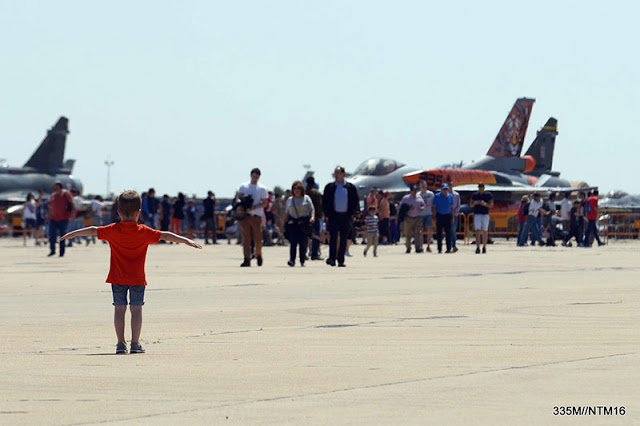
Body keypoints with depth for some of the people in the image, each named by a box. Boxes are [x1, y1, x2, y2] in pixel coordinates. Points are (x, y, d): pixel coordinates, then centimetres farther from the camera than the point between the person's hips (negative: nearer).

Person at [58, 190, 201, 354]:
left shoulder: (113, 230, -3)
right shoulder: (143, 232, -6)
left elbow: (92, 230, 4)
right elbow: (165, 235, -7)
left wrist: (73, 234, 16)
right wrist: (186, 241, -3)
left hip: (117, 279, 1)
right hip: (137, 279, -1)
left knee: (119, 310, 6)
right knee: (136, 310, 3)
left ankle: (121, 343, 4)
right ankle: (135, 344, 0)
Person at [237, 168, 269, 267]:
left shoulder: (262, 189, 6)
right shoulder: (243, 186, 13)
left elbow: (265, 203, 2)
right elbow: (238, 198, 10)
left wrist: (255, 207, -15)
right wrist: (240, 203, -14)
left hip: (256, 215, -1)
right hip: (245, 215, 1)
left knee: (258, 238, -1)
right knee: (246, 238, -5)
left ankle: (258, 255, 23)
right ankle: (247, 259, -6)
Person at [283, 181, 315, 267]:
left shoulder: (306, 198, 8)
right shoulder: (290, 200, 16)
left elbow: (312, 209, 3)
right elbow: (286, 213, 20)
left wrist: (312, 217, -15)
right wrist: (284, 223, 13)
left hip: (304, 223, -2)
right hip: (292, 223, 2)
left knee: (303, 243, -4)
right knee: (293, 242, -10)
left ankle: (302, 261, 2)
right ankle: (292, 260, -17)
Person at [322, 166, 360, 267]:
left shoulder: (351, 187, 6)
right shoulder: (329, 187, 6)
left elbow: (355, 201, 9)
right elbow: (324, 201, 7)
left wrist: (352, 213, -1)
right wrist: (327, 214, -2)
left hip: (346, 216, 1)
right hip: (333, 216, -1)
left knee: (343, 240, 4)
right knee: (333, 237, -11)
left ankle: (341, 260, 9)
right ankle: (332, 259, -16)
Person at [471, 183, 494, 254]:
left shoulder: (488, 195, 1)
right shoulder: (475, 195, 6)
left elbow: (491, 205, -4)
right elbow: (471, 205, 9)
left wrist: (485, 204, -22)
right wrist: (475, 203, -14)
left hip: (485, 215, 0)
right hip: (477, 215, 0)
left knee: (485, 232, 8)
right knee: (477, 231, -12)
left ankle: (484, 247, 23)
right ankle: (477, 248, -21)